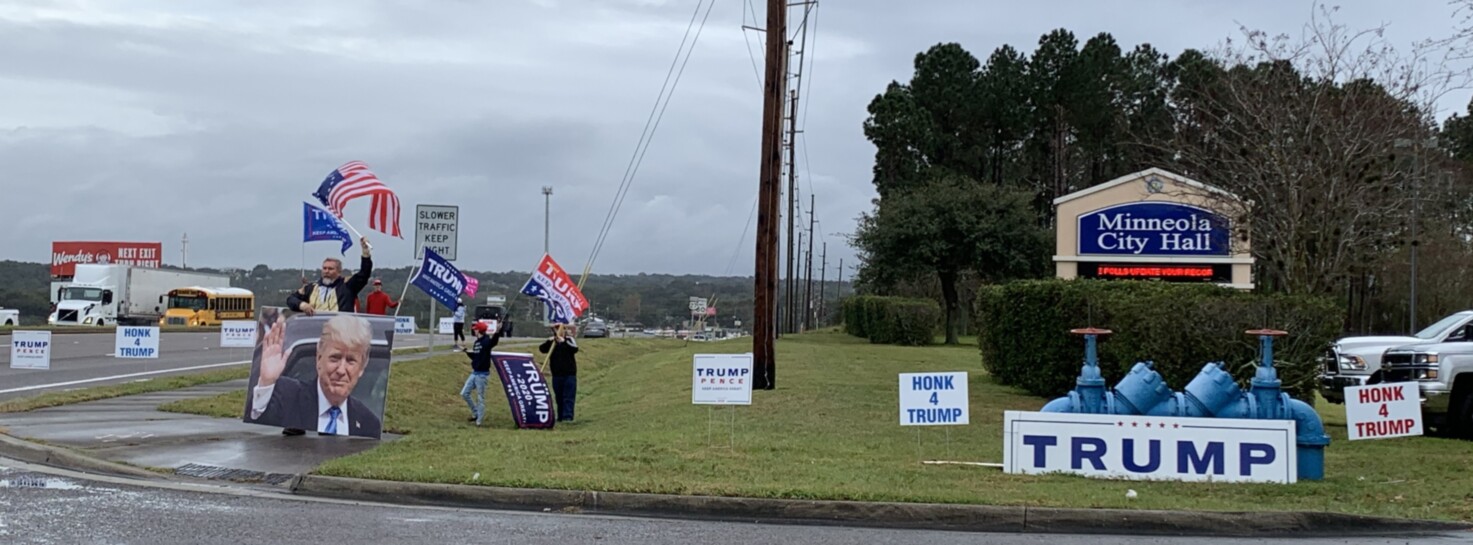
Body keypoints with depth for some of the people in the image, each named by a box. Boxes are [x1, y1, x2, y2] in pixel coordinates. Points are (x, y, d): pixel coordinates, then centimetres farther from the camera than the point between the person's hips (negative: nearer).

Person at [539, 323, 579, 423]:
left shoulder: (569, 339, 1)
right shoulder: (551, 341, 8)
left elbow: (575, 349, -18)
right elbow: (542, 349, -6)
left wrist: (564, 341, -28)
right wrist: (549, 341, -22)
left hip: (569, 374, -3)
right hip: (556, 375, 3)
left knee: (568, 397, -9)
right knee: (559, 398, 9)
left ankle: (568, 417, -13)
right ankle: (560, 417, 17)